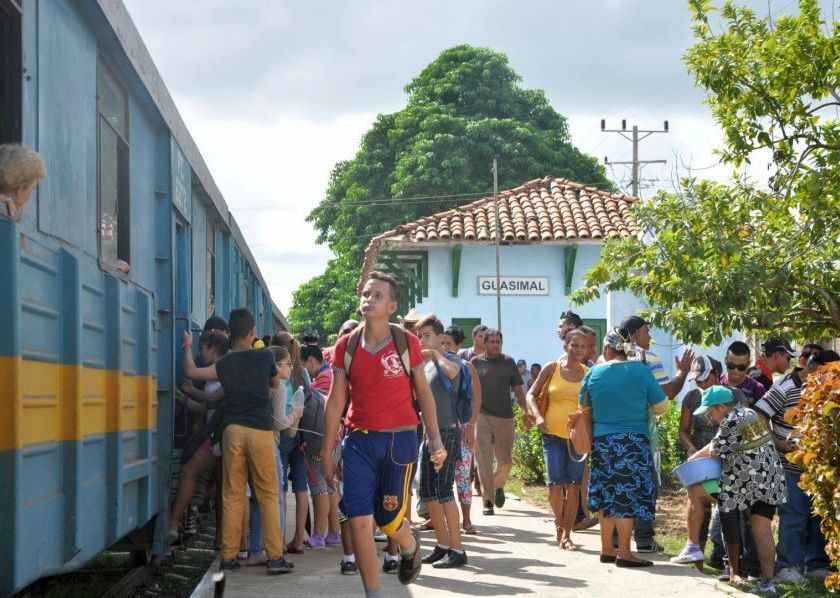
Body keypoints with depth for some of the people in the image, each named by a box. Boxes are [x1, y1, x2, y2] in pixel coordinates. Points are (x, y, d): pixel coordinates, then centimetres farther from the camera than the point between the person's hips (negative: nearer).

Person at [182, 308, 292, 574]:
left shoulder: (224, 364, 4)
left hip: (233, 430, 2)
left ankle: (228, 557, 6)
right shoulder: (265, 357, 1)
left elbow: (191, 371, 12)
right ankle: (275, 556, -1)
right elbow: (276, 384, 17)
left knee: (232, 495, 6)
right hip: (261, 432, -2)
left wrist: (187, 347, 27)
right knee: (268, 494, 3)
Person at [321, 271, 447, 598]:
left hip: (399, 439, -1)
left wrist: (434, 437, -4)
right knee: (359, 520, -6)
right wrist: (327, 451, 5)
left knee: (389, 520, 7)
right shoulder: (346, 345, 2)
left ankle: (410, 544, 43)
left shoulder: (407, 342, -3)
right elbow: (335, 400, 6)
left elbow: (423, 393, 4)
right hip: (359, 441, 2)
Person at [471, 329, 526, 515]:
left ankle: (498, 486, 37)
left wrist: (526, 411, 0)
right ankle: (488, 501, -4)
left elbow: (518, 389, 11)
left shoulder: (508, 362, 10)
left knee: (506, 461, 7)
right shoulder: (476, 362, 5)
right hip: (481, 416, -2)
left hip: (505, 416, 2)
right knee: (484, 460, -8)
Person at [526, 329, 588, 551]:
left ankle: (566, 535, 9)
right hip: (553, 433, -1)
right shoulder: (552, 369, 0)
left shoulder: (589, 374, 3)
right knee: (555, 485, -6)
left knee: (573, 486, 1)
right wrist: (537, 416, -12)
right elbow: (531, 394, 5)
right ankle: (559, 522, 21)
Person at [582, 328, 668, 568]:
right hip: (633, 441, -4)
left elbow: (584, 408, 14)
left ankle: (607, 549, 21)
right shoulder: (641, 371, -6)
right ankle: (624, 553, -2)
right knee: (628, 497, -1)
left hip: (600, 441, 4)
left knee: (608, 496, 14)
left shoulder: (594, 373, 2)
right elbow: (662, 406, -2)